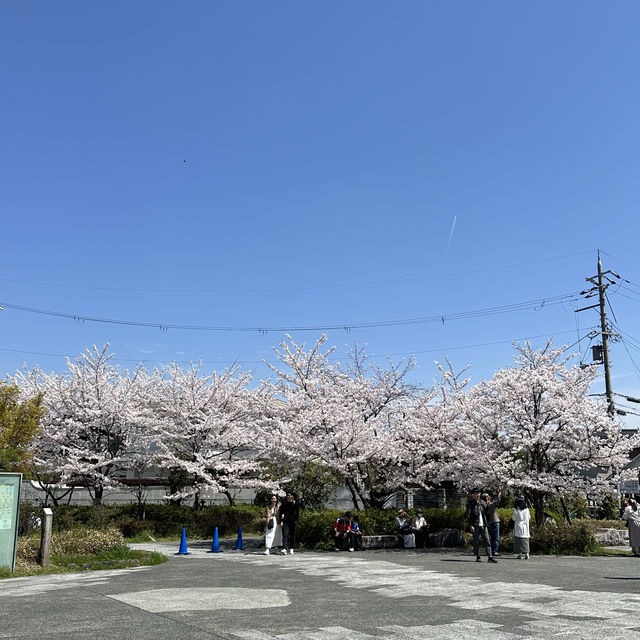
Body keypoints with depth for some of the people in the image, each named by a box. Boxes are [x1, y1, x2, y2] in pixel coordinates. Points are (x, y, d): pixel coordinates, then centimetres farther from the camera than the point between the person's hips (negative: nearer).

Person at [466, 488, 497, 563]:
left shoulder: (482, 502, 12)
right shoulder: (470, 503, -5)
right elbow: (468, 515, -9)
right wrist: (470, 525, -15)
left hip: (483, 525, 5)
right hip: (475, 525, -5)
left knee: (487, 541, -1)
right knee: (476, 542, 2)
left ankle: (490, 557, -2)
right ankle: (477, 557, 11)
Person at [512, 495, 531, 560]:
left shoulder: (516, 510, -12)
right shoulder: (526, 510, -2)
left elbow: (513, 519, -2)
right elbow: (529, 517, 9)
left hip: (518, 526, -3)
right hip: (525, 527, 3)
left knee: (519, 540, 3)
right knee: (525, 540, 9)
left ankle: (520, 554, 2)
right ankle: (526, 554, 4)